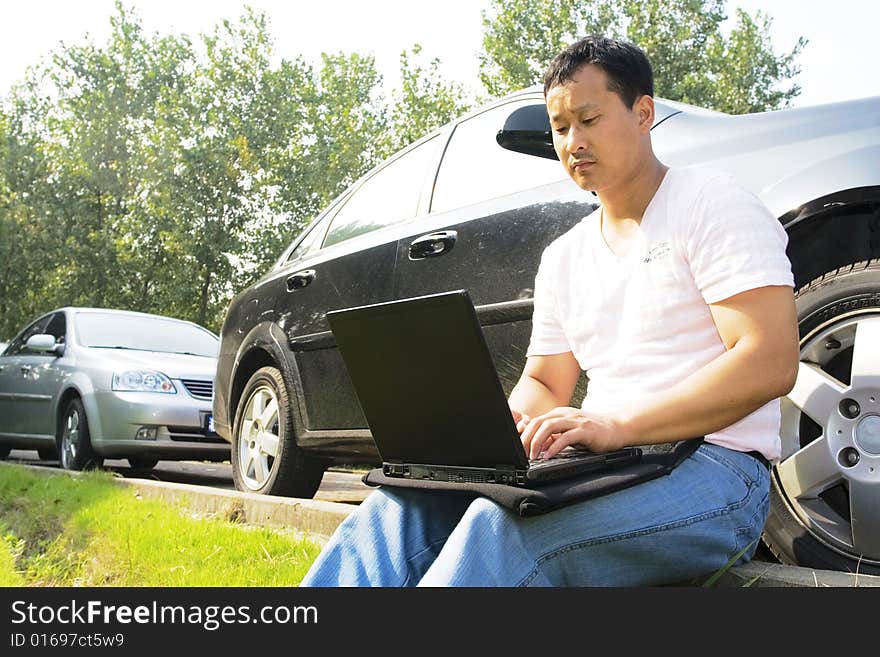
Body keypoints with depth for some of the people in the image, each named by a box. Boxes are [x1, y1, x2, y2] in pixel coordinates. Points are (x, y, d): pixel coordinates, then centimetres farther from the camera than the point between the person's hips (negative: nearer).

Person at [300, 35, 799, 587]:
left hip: (712, 466, -6)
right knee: (403, 505, -18)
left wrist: (617, 425, -23)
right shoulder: (563, 256, 20)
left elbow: (771, 362, -14)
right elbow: (544, 385, 22)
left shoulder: (712, 204, -2)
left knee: (504, 525, -34)